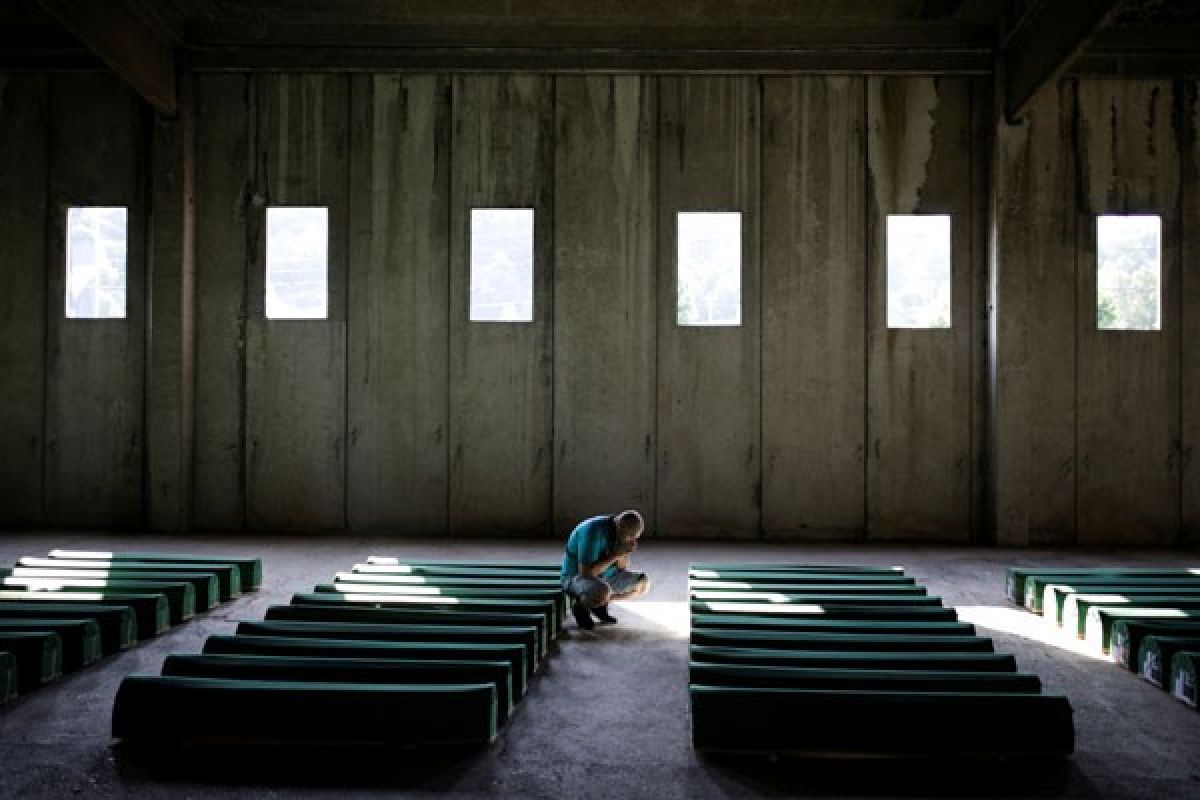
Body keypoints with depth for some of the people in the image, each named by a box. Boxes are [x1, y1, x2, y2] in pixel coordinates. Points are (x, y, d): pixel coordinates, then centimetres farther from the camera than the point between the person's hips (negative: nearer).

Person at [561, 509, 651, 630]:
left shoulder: (622, 533, -5)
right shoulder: (594, 531, -29)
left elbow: (622, 568, 1)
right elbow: (585, 572, -31)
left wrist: (625, 552, -20)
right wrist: (615, 555, -29)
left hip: (603, 578, 8)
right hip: (577, 578, -8)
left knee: (643, 583, -3)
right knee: (602, 592, -39)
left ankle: (600, 603, 8)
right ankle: (580, 605, -6)